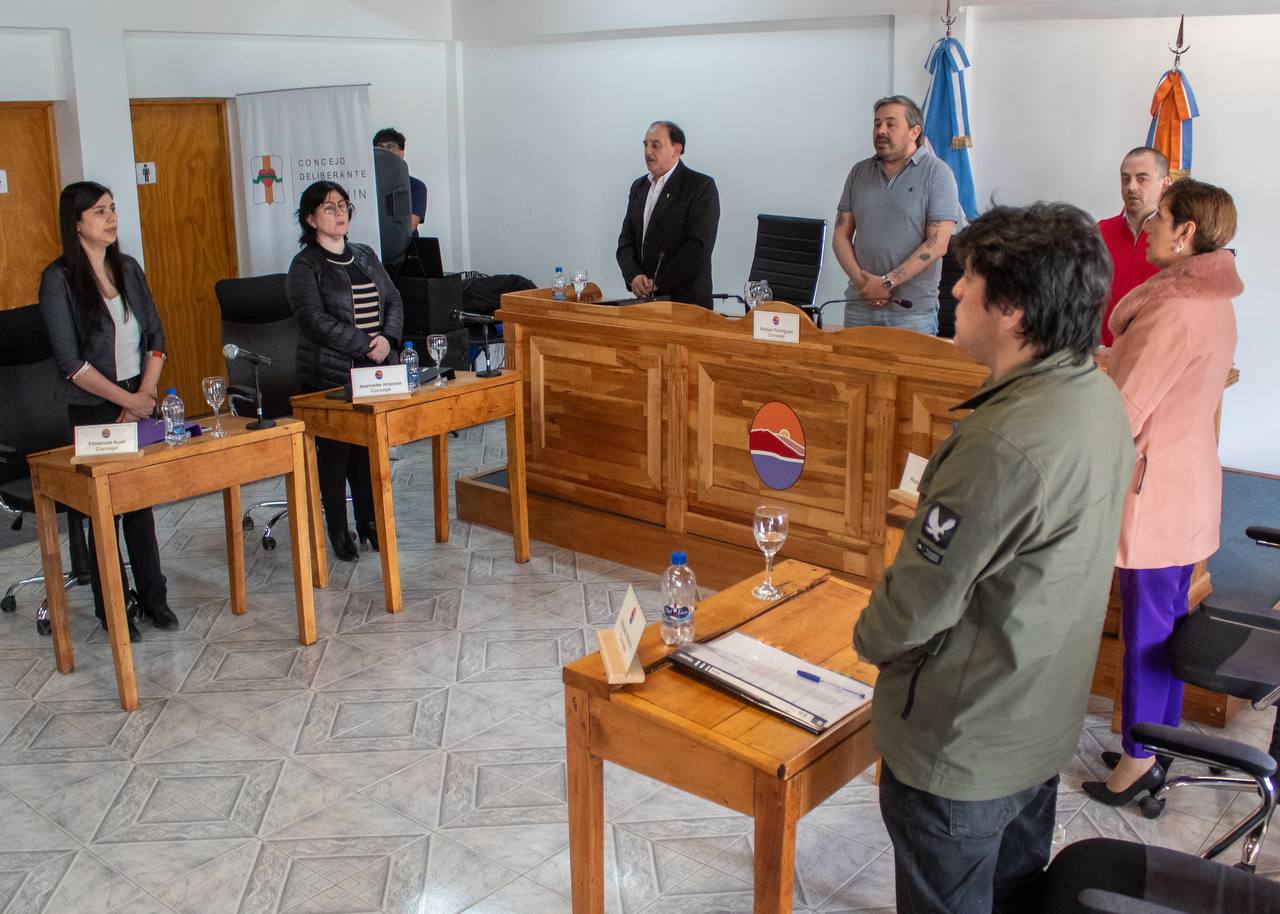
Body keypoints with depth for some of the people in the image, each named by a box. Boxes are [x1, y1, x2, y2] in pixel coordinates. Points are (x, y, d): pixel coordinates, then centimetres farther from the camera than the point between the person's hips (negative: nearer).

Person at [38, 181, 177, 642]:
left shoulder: (128, 268, 7)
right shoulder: (59, 279, -9)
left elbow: (154, 338, 7)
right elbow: (70, 361, -14)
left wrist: (145, 394, -6)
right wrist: (127, 400, -14)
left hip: (140, 399, 5)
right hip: (92, 408, -4)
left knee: (142, 499, 11)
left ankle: (153, 596, 23)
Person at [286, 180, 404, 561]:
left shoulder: (365, 256, 14)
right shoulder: (305, 266, -5)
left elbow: (394, 301, 11)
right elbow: (316, 320, -16)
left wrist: (387, 339, -9)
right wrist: (365, 345, -19)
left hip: (375, 372, 5)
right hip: (330, 376, -5)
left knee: (369, 449, 10)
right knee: (334, 452, 2)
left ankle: (369, 522, 22)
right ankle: (338, 530, 12)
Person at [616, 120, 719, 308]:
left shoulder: (702, 186, -7)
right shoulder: (638, 186, 14)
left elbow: (698, 247, -16)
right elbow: (626, 240, 11)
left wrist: (658, 283, -16)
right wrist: (633, 276, -8)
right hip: (644, 300, 5)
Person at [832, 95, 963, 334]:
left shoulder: (937, 173, -2)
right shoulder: (859, 172, 11)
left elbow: (937, 244, -10)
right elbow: (841, 235, 9)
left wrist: (887, 282, -15)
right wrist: (861, 281, -8)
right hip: (859, 304, 4)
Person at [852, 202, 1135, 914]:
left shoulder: (1005, 444, -33)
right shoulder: (1099, 397, -3)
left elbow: (922, 599, -25)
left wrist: (871, 638, -5)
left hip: (962, 750, -8)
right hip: (1044, 723, 8)